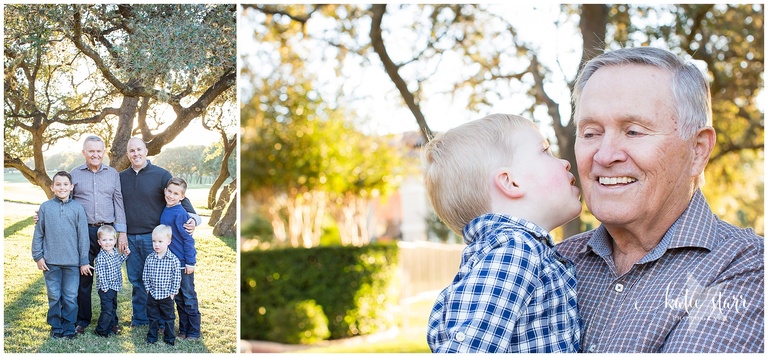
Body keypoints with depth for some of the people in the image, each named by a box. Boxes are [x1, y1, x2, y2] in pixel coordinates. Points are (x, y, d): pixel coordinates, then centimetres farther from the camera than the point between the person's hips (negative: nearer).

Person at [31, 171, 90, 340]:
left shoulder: (78, 208, -1)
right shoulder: (45, 207, 1)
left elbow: (83, 236, 1)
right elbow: (38, 234, 5)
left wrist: (84, 261, 1)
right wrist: (38, 256, 1)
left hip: (72, 262, 0)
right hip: (51, 262, 0)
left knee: (71, 297, 4)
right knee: (54, 296, 8)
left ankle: (69, 327, 17)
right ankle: (56, 326, 20)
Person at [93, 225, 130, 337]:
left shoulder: (115, 252, 5)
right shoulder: (101, 257, -20)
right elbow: (100, 273, -21)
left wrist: (125, 255, 11)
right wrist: (105, 286, -21)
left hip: (114, 287, 8)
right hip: (106, 288, -8)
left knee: (113, 307, 20)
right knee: (107, 309, -8)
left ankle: (112, 326, 35)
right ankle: (101, 330, 3)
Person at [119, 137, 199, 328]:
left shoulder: (161, 175, 0)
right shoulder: (122, 177, 10)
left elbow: (180, 197, -2)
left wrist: (192, 217, -19)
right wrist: (119, 234, 4)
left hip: (153, 237, -3)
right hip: (130, 238, 3)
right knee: (136, 280, 9)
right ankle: (139, 318, 21)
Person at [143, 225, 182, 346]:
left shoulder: (173, 259, -14)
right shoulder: (150, 258, -4)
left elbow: (177, 277, -10)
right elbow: (145, 275, 4)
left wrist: (173, 292, -10)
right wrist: (148, 288, -1)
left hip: (166, 295, -3)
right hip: (152, 294, 3)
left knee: (168, 317, 11)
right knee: (152, 317, 16)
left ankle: (169, 338, 24)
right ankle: (152, 336, 30)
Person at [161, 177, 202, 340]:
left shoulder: (180, 214, -17)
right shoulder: (165, 211, 6)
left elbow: (188, 239, -16)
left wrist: (190, 262, -16)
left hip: (183, 263, -8)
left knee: (189, 297, 2)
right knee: (178, 298, 14)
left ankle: (194, 332, 11)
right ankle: (183, 329, 24)